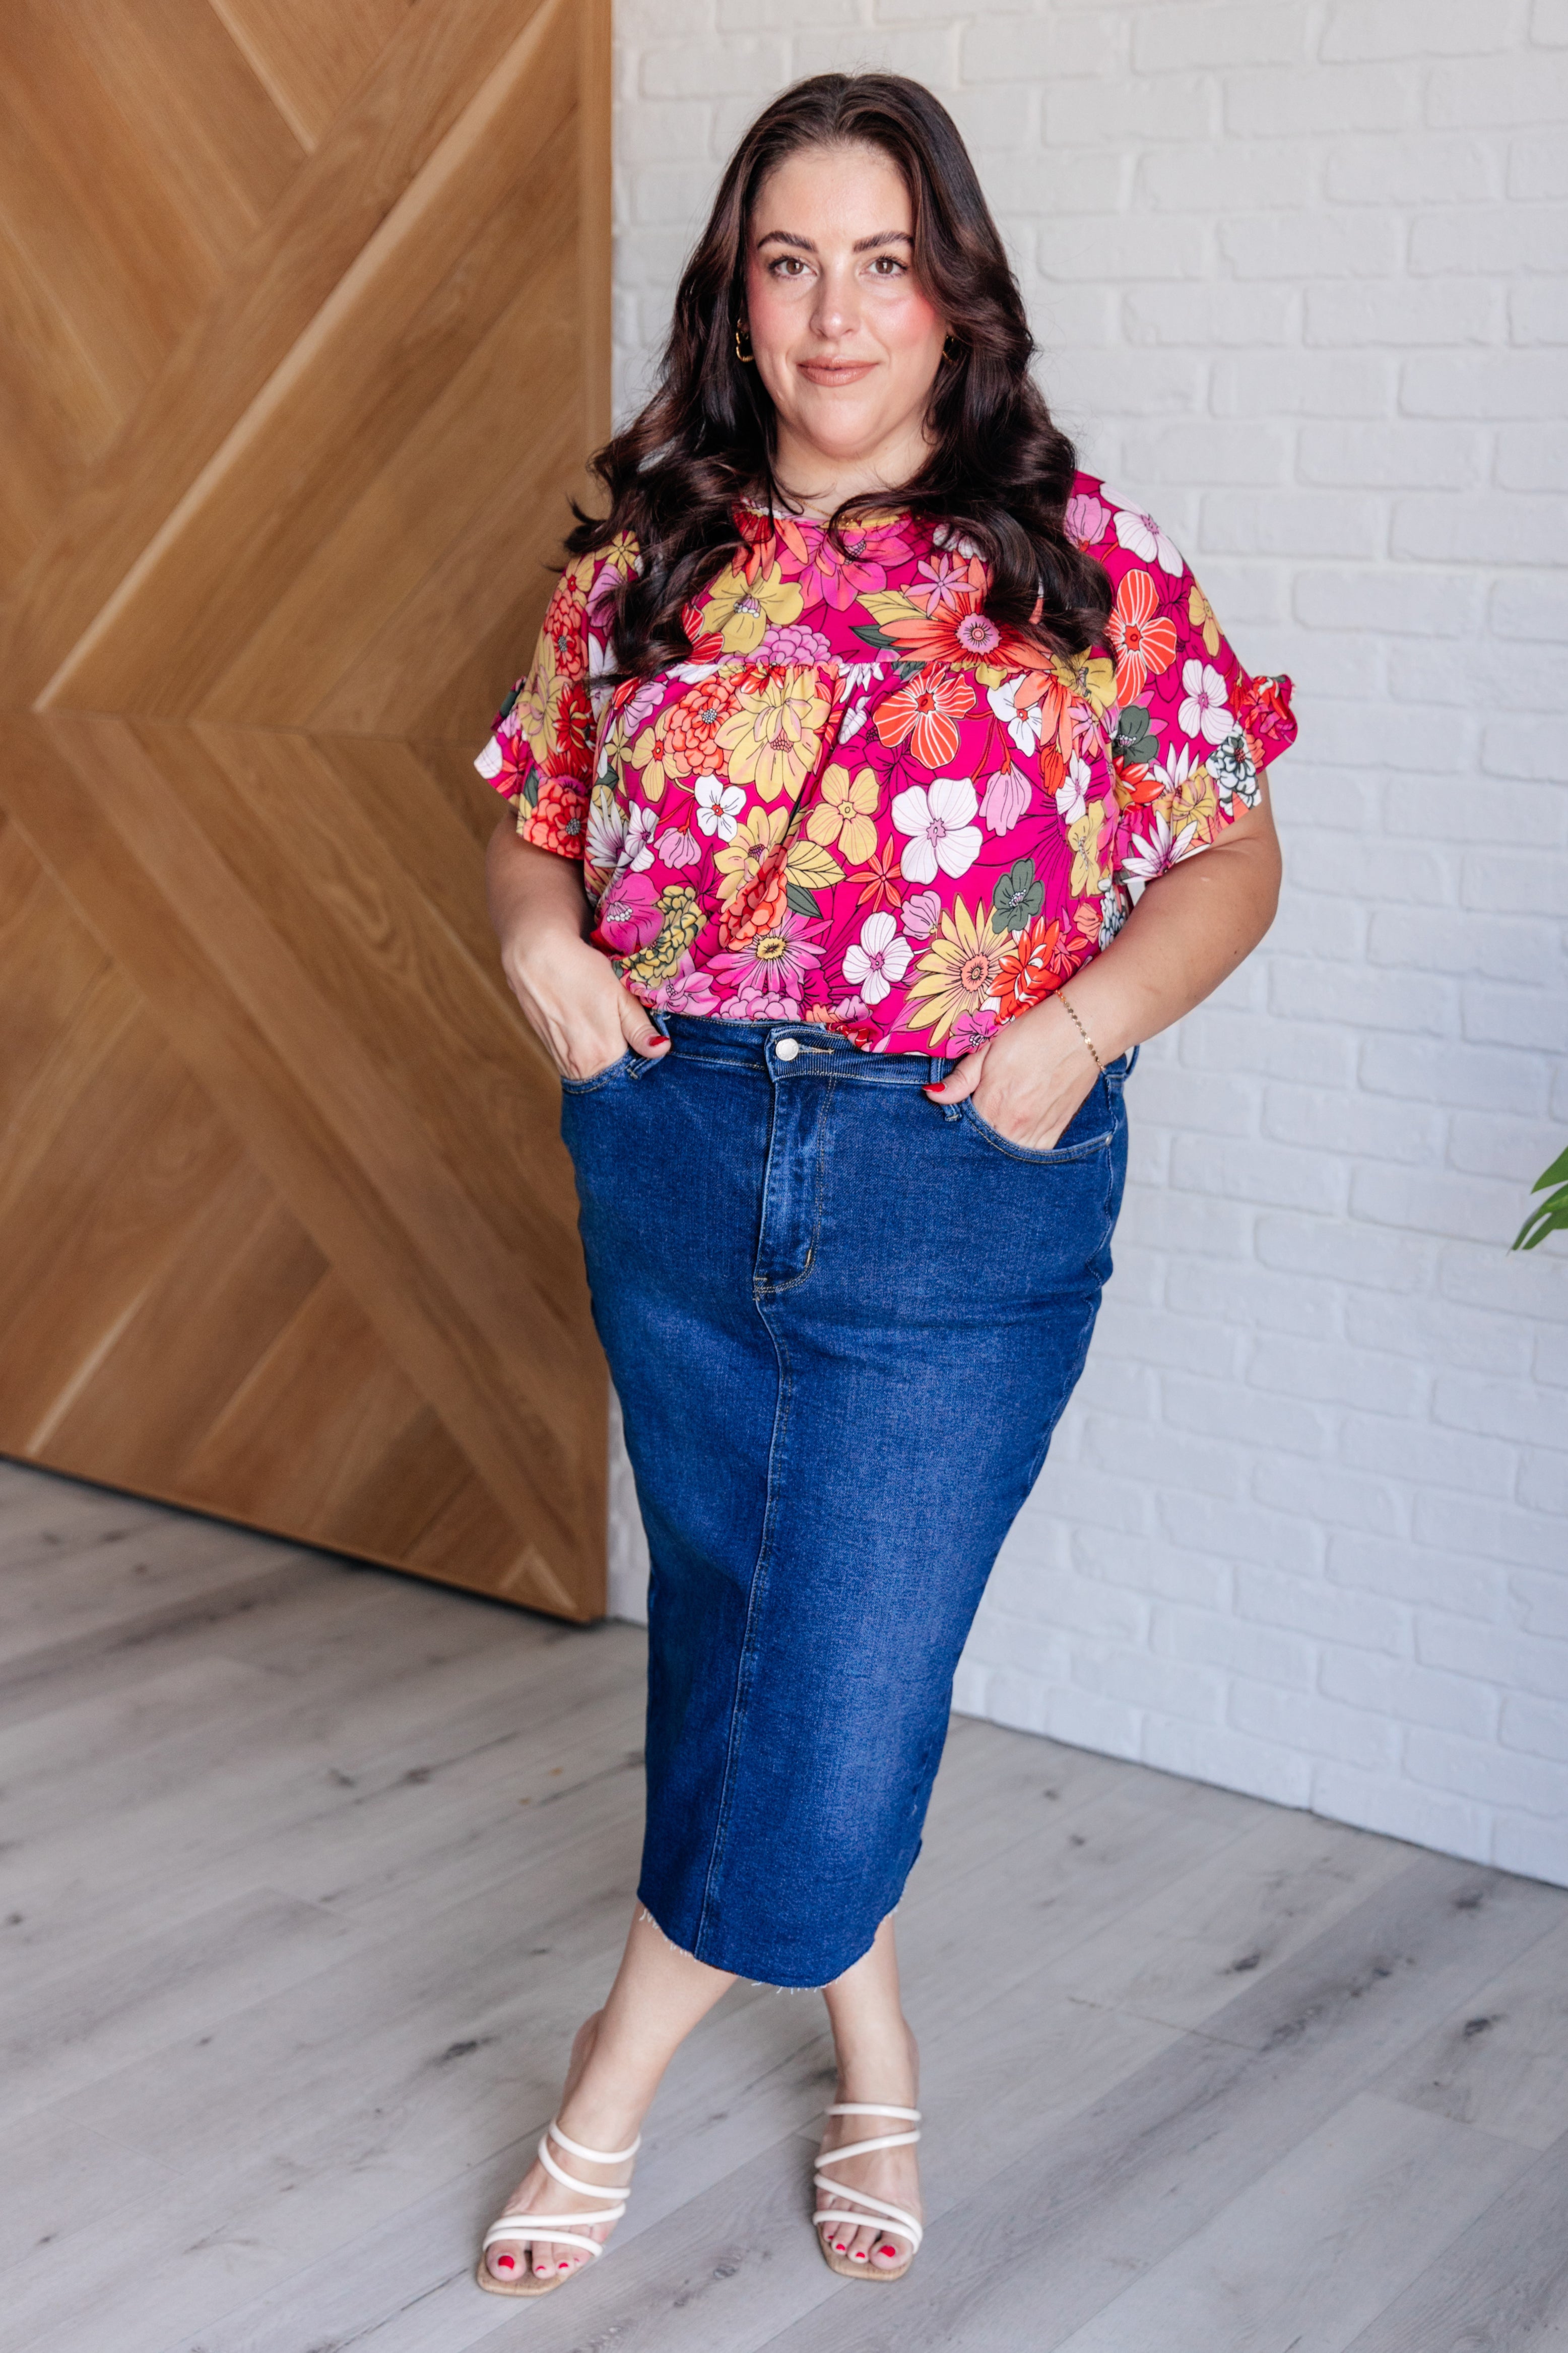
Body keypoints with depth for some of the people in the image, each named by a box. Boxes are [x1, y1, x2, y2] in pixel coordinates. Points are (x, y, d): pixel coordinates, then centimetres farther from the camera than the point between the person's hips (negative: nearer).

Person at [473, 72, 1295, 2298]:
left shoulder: (1082, 564, -3)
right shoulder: (648, 564, 6)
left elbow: (1231, 856, 1)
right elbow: (535, 818, 16)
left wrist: (1088, 1010, -16)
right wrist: (538, 930, -6)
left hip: (961, 1202, -3)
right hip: (672, 1173, 4)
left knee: (849, 1691, -2)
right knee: (731, 1633, 15)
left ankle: (620, 2073, 23)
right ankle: (875, 2062, 38)